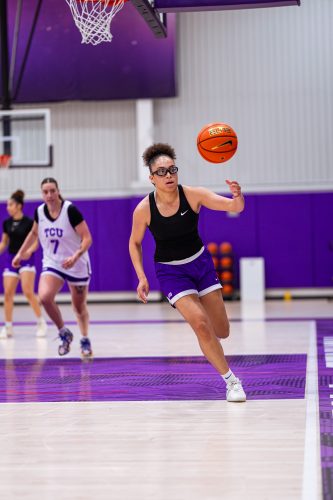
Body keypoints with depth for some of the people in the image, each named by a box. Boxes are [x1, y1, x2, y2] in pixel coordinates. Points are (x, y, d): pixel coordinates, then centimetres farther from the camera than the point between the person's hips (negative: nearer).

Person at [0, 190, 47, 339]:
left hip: (26, 259, -5)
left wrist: (29, 251, -26)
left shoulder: (29, 223, -8)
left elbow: (35, 243, -8)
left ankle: (41, 322, -1)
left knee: (28, 292, -15)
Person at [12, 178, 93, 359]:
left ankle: (85, 341, 35)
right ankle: (64, 333, -1)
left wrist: (76, 256, -33)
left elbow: (87, 238, -19)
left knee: (79, 306, 10)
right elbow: (34, 233, 17)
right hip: (52, 263, 3)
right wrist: (20, 253, 17)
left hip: (77, 265, -3)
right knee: (44, 297, -22)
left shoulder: (70, 210, -19)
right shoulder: (39, 211, -4)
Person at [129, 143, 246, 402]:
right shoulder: (144, 209, -18)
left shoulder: (193, 195, -19)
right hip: (170, 271, -2)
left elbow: (234, 207, -28)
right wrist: (142, 277, -11)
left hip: (200, 262, 2)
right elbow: (135, 243, -1)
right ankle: (232, 381, -5)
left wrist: (237, 196, -52)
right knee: (201, 325, -20)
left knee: (221, 332, 6)